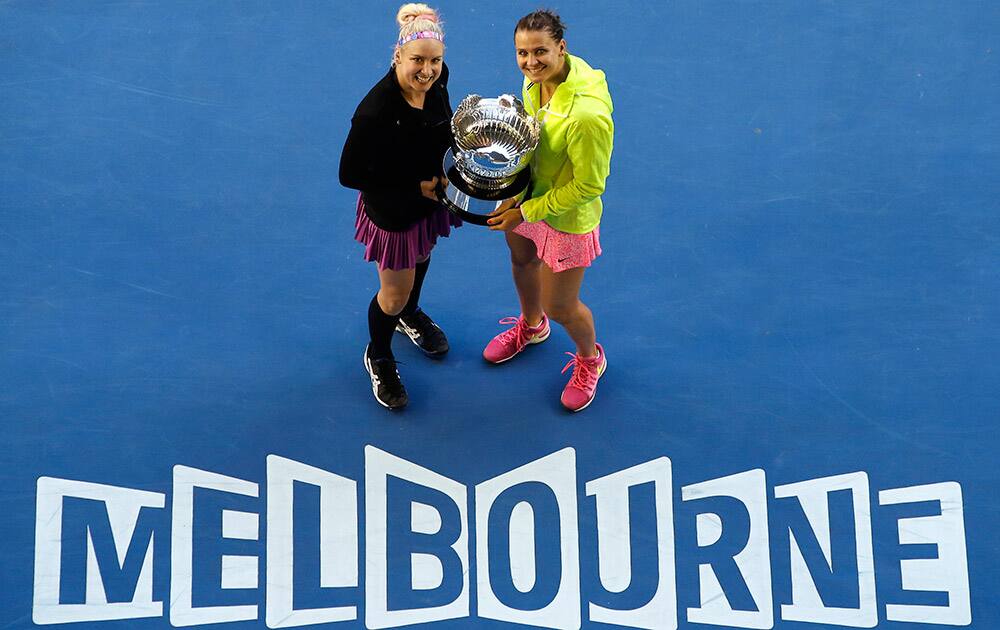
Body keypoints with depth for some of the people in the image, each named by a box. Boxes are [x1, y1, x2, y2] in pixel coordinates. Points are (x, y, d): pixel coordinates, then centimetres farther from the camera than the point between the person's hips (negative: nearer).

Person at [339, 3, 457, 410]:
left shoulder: (437, 79, -20)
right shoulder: (375, 112, -38)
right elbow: (350, 175, -27)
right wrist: (417, 187, -24)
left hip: (430, 195, 6)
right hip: (393, 209, -6)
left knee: (420, 258, 33)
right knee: (394, 293, 14)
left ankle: (410, 315, 65)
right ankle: (378, 357, 44)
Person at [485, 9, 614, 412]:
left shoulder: (587, 114, -39)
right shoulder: (536, 77, -15)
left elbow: (588, 185, -27)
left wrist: (526, 212, -20)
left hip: (567, 217, -7)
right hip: (526, 195, 7)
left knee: (560, 307, 11)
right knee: (522, 262, 31)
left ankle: (590, 360, 44)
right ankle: (532, 326, 63)